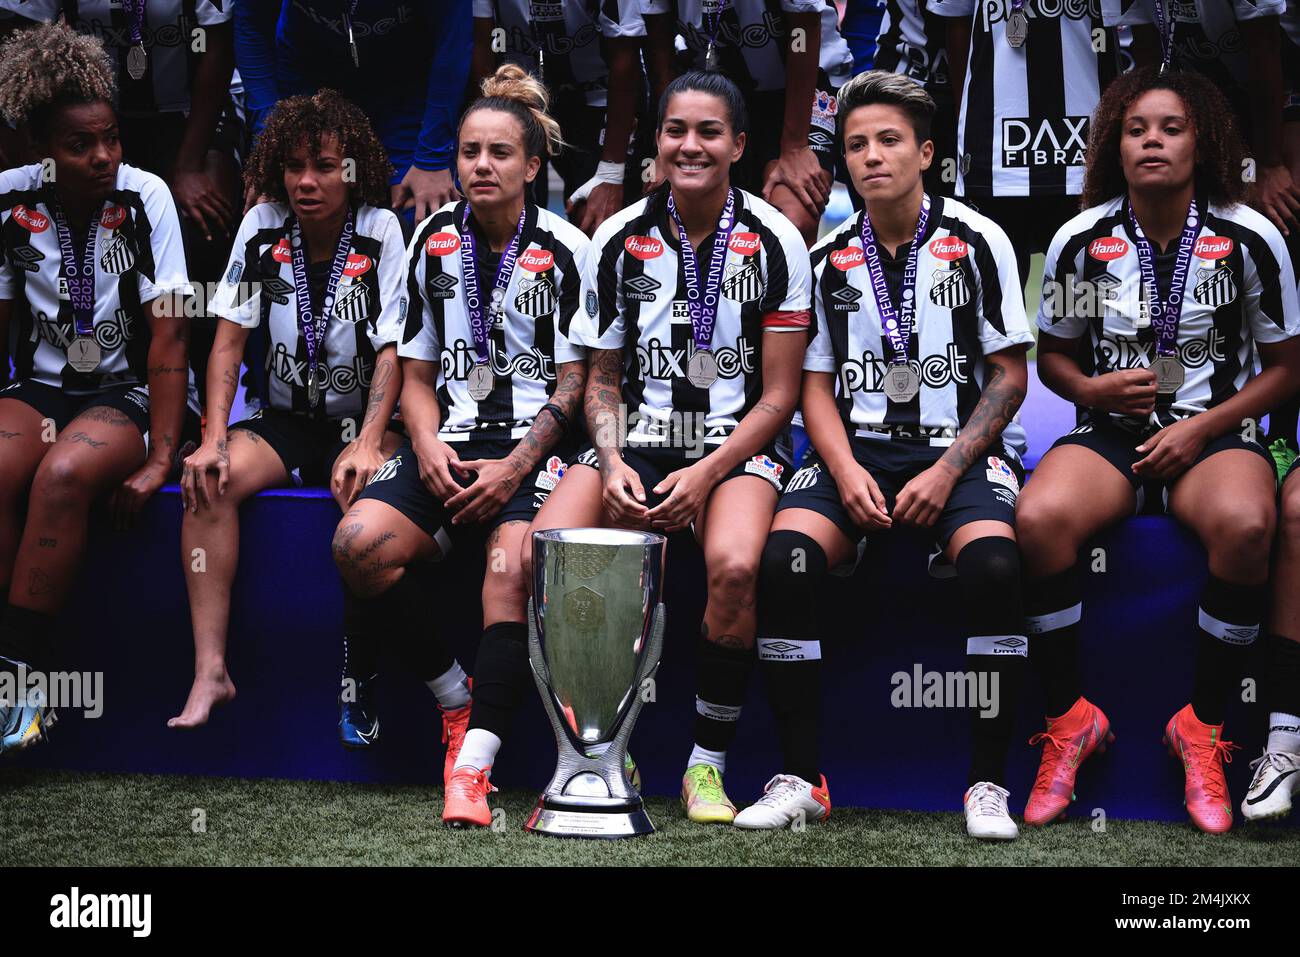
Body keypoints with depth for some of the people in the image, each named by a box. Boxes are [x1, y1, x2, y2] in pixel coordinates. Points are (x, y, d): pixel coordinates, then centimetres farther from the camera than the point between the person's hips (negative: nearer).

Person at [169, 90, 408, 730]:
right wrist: (214, 438, -14)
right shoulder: (262, 227, 0)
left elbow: (391, 351, -10)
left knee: (369, 487, -35)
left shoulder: (381, 230, -7)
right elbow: (229, 340, 0)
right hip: (284, 419, 3)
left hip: (360, 419, -3)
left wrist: (367, 442, -25)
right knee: (210, 480, -26)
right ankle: (210, 671, -28)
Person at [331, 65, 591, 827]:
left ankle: (472, 767, -34)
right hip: (451, 442, 4)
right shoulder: (434, 241, 13)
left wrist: (515, 468, -13)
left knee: (513, 566, -33)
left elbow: (572, 385, 0)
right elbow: (417, 372, 16)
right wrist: (428, 447, -5)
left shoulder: (565, 250, 2)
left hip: (533, 447, -4)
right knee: (359, 545, -23)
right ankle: (458, 699, -4)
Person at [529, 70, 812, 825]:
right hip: (638, 442, 3)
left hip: (738, 447, -3)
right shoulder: (619, 239, 6)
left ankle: (708, 765, -14)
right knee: (542, 556, -25)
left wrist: (706, 474, -15)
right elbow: (603, 379, 13)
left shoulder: (775, 241, -2)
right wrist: (613, 464, -7)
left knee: (735, 566, -35)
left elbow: (779, 394, -2)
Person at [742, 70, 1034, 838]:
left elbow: (1009, 373, 1)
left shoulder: (977, 242, 2)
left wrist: (947, 470, -11)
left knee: (994, 566, -33)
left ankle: (989, 784, -21)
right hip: (859, 451, 2)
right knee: (783, 560, -27)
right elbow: (818, 386, 11)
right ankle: (801, 780, -17)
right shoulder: (828, 259, 10)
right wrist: (846, 472, -8)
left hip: (960, 450, -2)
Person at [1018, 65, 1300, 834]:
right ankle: (1071, 719, -12)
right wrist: (1092, 389, -10)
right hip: (1111, 428, 1)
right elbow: (1053, 357, 14)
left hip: (1216, 431, -1)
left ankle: (1203, 728, -16)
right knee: (1039, 520, -33)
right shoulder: (1082, 240, 1)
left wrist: (1200, 429, -10)